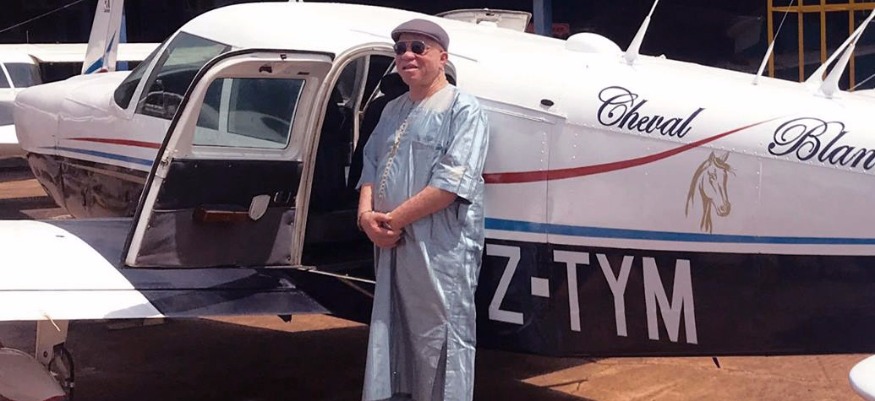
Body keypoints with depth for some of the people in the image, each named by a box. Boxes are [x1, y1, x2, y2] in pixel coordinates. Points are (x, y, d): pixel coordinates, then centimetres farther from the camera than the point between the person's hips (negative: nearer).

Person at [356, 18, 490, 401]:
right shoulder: (392, 111, 19)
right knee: (390, 337, 12)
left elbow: (455, 180, -16)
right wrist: (367, 214, -4)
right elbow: (371, 165, 17)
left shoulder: (464, 109, -5)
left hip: (441, 250, -7)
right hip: (392, 246, 8)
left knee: (438, 344, -5)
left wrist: (395, 218, -15)